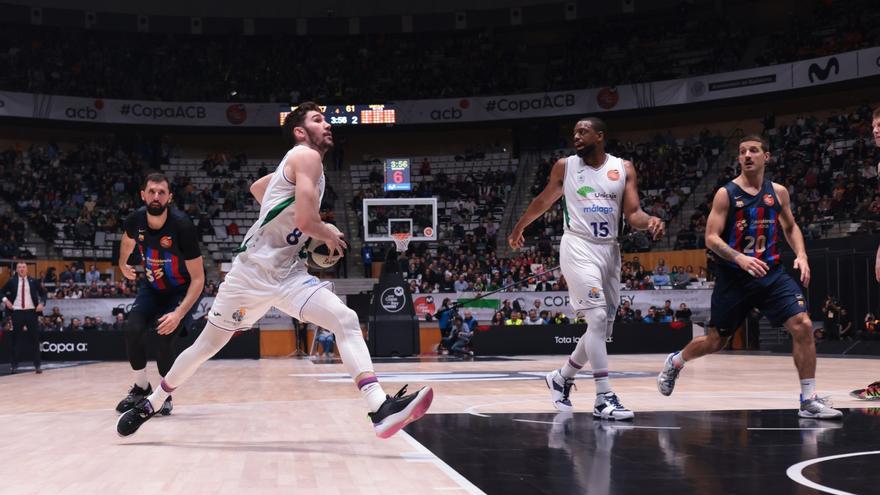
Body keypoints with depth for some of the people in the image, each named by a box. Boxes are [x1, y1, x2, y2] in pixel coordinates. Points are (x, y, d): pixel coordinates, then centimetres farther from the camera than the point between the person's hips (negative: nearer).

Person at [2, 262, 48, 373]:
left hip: (31, 312, 0)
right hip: (17, 312, 0)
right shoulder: (11, 281, 3)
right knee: (15, 339, 5)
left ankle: (37, 365, 6)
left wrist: (42, 303, -5)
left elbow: (43, 293, 12)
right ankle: (14, 365, 12)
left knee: (35, 339, 1)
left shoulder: (33, 281, 4)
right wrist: (5, 300, -4)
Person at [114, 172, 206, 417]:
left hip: (183, 290, -4)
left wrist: (179, 313, -37)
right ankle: (141, 388, 8)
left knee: (166, 339, -21)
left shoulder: (182, 226, -31)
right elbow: (128, 240, 14)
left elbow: (198, 279, -28)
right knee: (132, 330, -15)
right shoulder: (135, 220, -17)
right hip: (152, 286, 4)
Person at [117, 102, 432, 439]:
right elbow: (305, 220, -22)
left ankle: (381, 410, -27)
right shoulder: (307, 156, -11)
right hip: (254, 269, -7)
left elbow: (256, 187, 33)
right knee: (207, 345, 6)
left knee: (346, 321, -14)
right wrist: (329, 236, -2)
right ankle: (150, 404, 28)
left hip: (287, 272, 7)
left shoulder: (297, 163, 16)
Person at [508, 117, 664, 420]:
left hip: (609, 249, 4)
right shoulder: (565, 166, 2)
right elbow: (544, 201, 18)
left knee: (604, 327, 8)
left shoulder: (623, 169, 5)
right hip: (578, 247, -4)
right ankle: (604, 398, -20)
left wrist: (649, 221, -22)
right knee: (597, 318, -19)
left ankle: (562, 378, 29)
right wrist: (519, 227, 29)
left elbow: (632, 214, 0)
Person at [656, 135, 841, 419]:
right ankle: (675, 362, 39)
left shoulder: (778, 192, 4)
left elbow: (790, 227, 18)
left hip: (771, 273, 3)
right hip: (734, 278, -3)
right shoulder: (726, 194, -8)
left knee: (802, 326, -15)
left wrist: (801, 255, -1)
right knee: (715, 341, 8)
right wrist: (739, 258, -27)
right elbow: (711, 238, -11)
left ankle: (809, 400, -7)